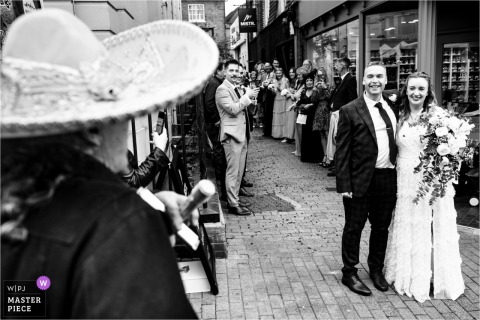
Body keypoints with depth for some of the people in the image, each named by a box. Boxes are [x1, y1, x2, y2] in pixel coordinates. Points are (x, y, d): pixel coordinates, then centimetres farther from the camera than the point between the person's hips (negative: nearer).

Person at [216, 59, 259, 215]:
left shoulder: (236, 88, 19)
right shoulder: (222, 89, -11)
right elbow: (233, 109, -20)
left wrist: (250, 97, 7)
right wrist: (247, 96, -13)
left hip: (241, 134, 9)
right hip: (232, 135, -9)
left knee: (239, 171, 13)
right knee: (233, 171, -6)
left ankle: (233, 198, 23)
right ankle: (233, 205, 0)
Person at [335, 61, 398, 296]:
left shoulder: (394, 108, 7)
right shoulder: (350, 111, -8)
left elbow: (399, 143, 10)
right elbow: (342, 151, -9)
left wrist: (400, 175, 3)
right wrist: (344, 185, -13)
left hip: (388, 178, 5)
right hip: (361, 180, -4)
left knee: (381, 227, 17)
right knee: (354, 227, 8)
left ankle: (376, 269, 37)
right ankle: (349, 274, 25)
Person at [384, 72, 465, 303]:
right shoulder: (400, 117, 5)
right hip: (406, 181, 3)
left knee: (433, 229, 6)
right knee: (407, 229, 12)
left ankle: (437, 278, 25)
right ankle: (410, 277, 29)